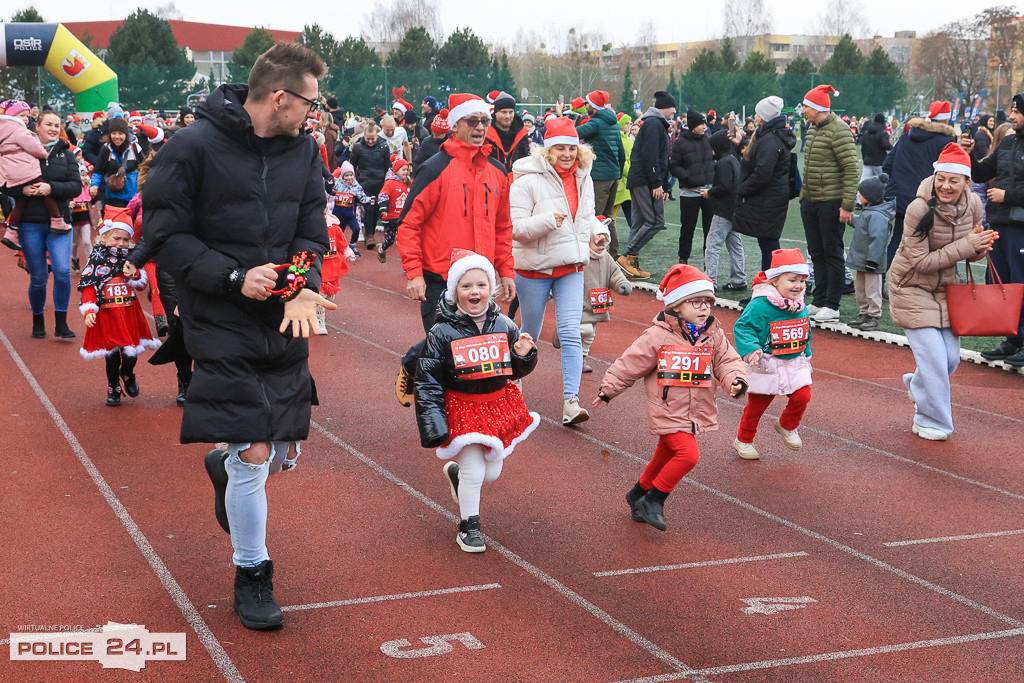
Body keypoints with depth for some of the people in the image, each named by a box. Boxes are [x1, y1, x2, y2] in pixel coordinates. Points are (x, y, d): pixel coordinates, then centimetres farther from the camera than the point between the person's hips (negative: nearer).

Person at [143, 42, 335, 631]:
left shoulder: (304, 149, 4)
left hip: (286, 323, 6)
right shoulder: (195, 147, -12)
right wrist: (233, 277, -20)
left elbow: (312, 229, 3)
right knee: (255, 455, -7)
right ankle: (252, 575, 15)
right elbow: (166, 235, -10)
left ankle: (224, 464, 46)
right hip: (221, 323, -5)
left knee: (287, 455, 10)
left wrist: (306, 287, -17)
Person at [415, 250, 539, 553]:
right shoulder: (442, 333, -14)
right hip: (461, 409, -4)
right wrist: (434, 425, -15)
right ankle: (468, 528, 16)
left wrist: (524, 355, -15)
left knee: (492, 471, 14)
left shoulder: (504, 326, -3)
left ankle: (455, 471, 47)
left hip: (498, 406, 4)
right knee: (474, 472, -6)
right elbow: (427, 380, -11)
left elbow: (516, 370, 8)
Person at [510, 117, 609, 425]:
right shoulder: (529, 181, -14)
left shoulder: (584, 178, 6)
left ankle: (570, 401, -11)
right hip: (534, 268, -4)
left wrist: (599, 230, 2)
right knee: (530, 334, 11)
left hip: (572, 268, 4)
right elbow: (514, 227, -18)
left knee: (570, 333, -9)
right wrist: (547, 221, -30)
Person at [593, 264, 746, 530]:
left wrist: (736, 380, -21)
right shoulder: (657, 336, -13)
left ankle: (639, 493, 41)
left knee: (665, 457, 18)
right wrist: (608, 390, 4)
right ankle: (653, 500, -5)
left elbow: (727, 361, 2)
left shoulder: (714, 336, 1)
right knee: (688, 454, -20)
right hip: (667, 411, -6)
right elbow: (629, 365, -5)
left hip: (696, 414, 6)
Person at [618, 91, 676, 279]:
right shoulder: (654, 124, -10)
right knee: (655, 221, -12)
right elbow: (650, 156, -20)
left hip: (637, 181, 11)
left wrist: (664, 186, 22)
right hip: (645, 181, -11)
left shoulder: (655, 124, 24)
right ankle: (628, 256, -13)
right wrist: (656, 184, -21)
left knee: (639, 223, 10)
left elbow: (661, 158, 26)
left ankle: (632, 265, 11)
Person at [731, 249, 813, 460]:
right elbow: (742, 327, -19)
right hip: (767, 365, -5)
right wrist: (751, 350, -31)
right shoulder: (760, 304, -19)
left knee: (802, 396, -6)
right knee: (757, 404, 5)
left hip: (795, 364, 5)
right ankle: (743, 441, 26)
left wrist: (806, 356, 24)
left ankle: (787, 427, 24)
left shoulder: (800, 306, 4)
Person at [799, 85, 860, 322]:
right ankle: (818, 302, 21)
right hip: (810, 202, 9)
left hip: (831, 202, -8)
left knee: (832, 254, -1)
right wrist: (803, 196, 17)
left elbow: (852, 169, -18)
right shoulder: (813, 129, 13)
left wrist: (848, 205, -21)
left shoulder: (839, 131, -15)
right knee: (816, 254, 13)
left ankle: (832, 306, 5)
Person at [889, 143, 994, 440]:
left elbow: (971, 253, 4)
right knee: (933, 356, -8)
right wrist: (965, 246, -28)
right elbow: (921, 262, -24)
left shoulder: (973, 204, -8)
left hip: (946, 286, 6)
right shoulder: (920, 209, -26)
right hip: (912, 287, -6)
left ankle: (917, 383, 43)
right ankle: (932, 422, 12)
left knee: (951, 357, 9)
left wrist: (981, 245, -19)